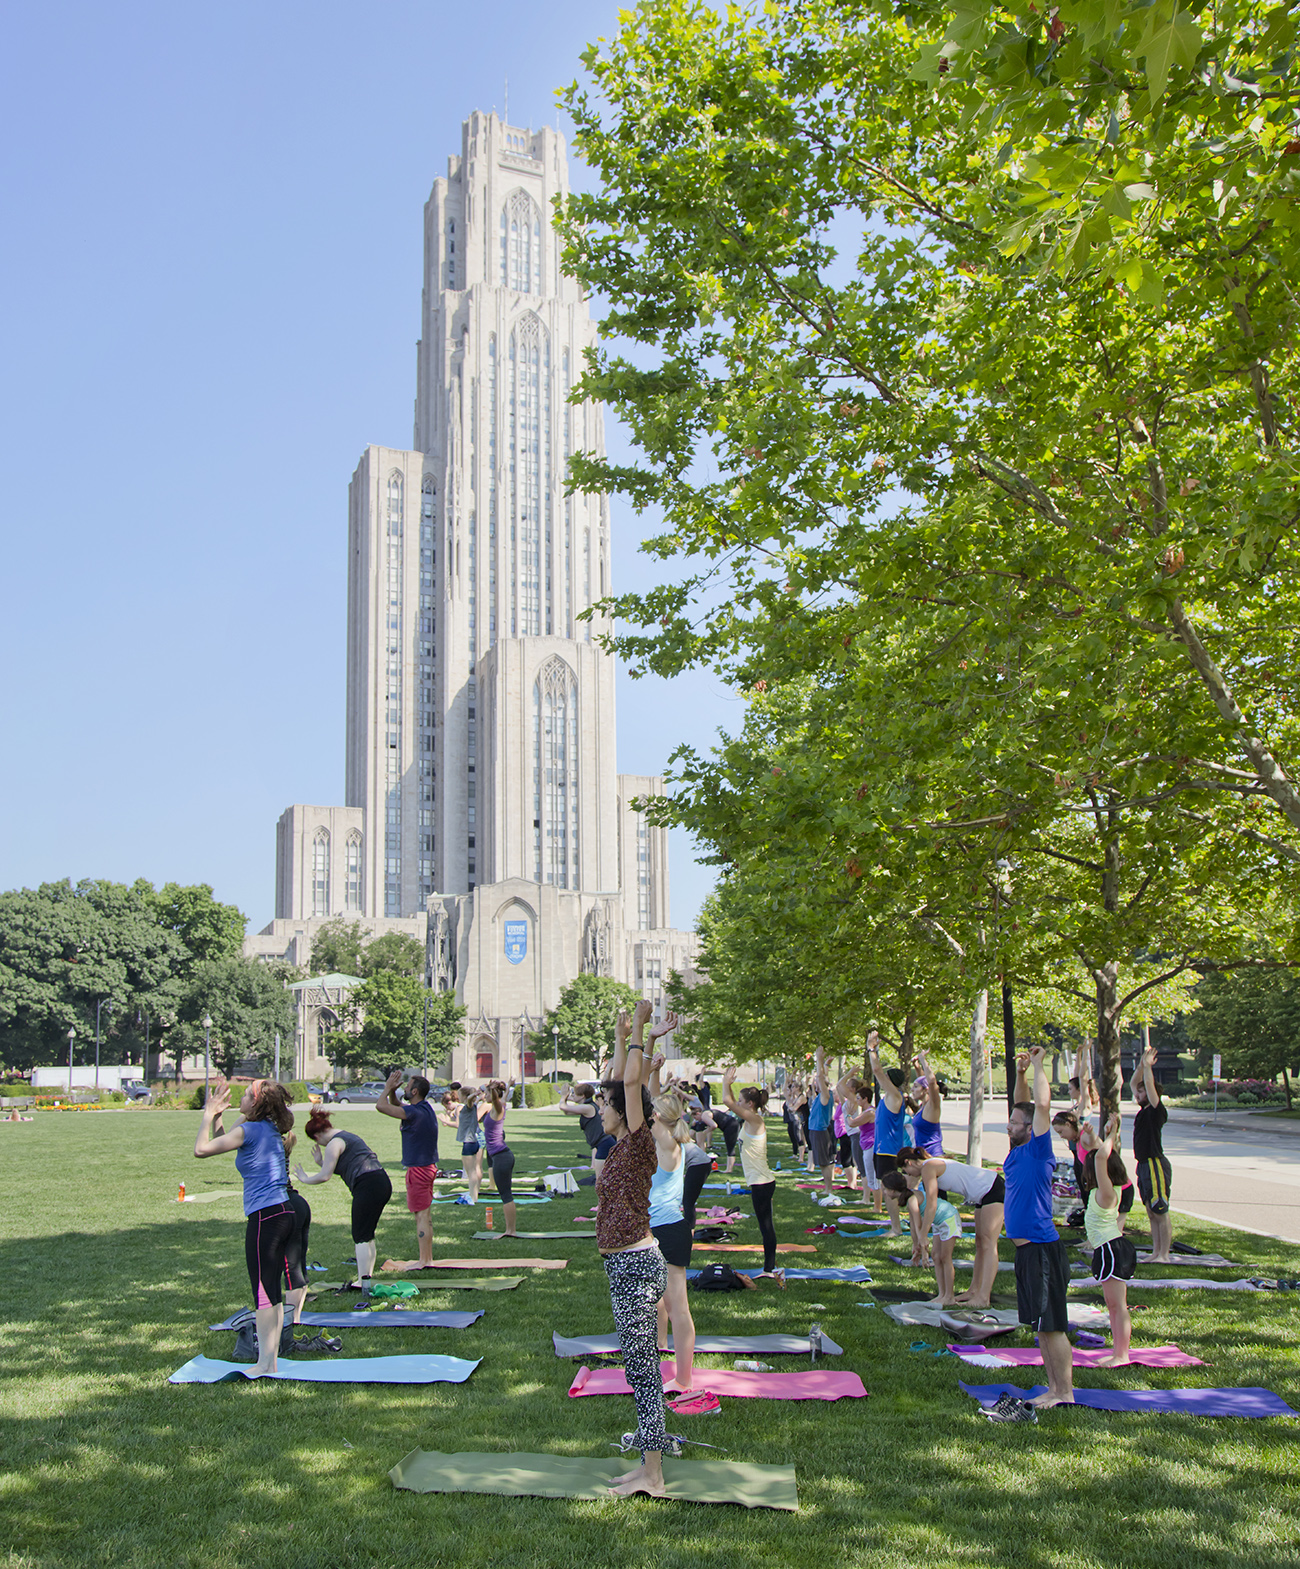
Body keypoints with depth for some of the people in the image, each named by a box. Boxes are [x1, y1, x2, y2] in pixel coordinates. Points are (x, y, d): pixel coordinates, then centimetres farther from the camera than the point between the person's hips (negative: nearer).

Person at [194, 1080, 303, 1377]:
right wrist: (215, 1117, 22)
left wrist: (209, 1114, 1)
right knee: (273, 1291, 13)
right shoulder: (270, 1130, 15)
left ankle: (265, 1364, 2)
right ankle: (271, 1359, 19)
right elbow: (220, 1145, 27)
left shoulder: (250, 1130, -11)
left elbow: (201, 1150, -9)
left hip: (265, 1217, -9)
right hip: (286, 1214, 9)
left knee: (263, 1291, -3)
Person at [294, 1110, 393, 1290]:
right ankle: (368, 1278, 18)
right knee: (368, 1236, 16)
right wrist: (321, 1163, 29)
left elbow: (325, 1176, -7)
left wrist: (306, 1179, 10)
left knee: (360, 1238, -5)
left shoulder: (334, 1143, -5)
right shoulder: (350, 1136, 23)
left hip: (367, 1186, -9)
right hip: (383, 1182, 9)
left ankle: (364, 1282, -8)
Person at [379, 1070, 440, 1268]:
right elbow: (395, 1105, 24)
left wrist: (388, 1087, -5)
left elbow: (381, 1106, -20)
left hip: (418, 1170, -10)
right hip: (428, 1167, 10)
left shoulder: (414, 1112, -21)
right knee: (425, 1216, 15)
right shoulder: (426, 1108, 9)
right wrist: (392, 1090, 7)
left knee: (421, 1216, -5)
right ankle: (428, 1258, 21)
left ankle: (424, 1261, -1)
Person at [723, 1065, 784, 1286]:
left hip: (762, 1182, -10)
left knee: (765, 1225, -6)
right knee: (765, 1226, 14)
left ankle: (771, 1268, -4)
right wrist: (728, 1084, 15)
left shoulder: (754, 1119, -15)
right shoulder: (751, 1120, 11)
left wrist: (726, 1083, -7)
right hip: (759, 1182, 10)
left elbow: (728, 1102, -21)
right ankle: (770, 1268, 20)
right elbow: (732, 1104, 24)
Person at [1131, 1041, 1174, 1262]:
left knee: (1161, 1212, -5)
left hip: (1155, 1165, -9)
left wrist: (1148, 1065, -16)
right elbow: (1134, 1082, 20)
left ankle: (1164, 1255, -3)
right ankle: (1156, 1252, 16)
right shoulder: (1144, 1109, 12)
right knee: (1152, 1213, 11)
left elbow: (1150, 1085, -22)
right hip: (1144, 1165, 9)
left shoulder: (1157, 1111, -11)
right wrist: (1141, 1064, 13)